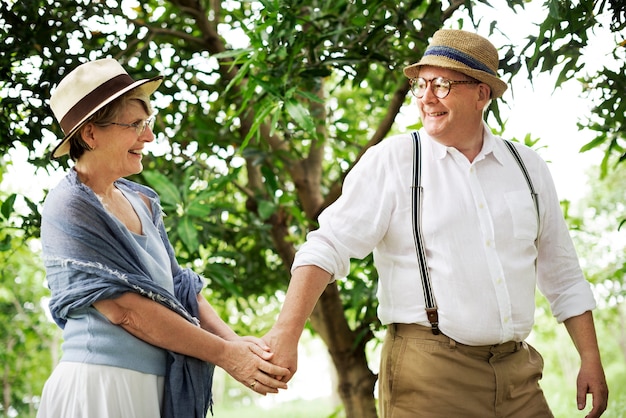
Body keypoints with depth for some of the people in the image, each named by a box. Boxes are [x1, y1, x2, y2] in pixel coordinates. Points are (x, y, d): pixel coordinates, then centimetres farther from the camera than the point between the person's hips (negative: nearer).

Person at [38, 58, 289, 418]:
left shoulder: (141, 201, 11)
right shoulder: (69, 208, -11)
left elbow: (180, 286, 9)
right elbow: (125, 308, -17)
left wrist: (234, 340, -8)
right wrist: (225, 354, -14)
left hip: (154, 387, 7)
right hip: (99, 385, -7)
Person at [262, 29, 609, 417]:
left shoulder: (528, 168, 10)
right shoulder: (390, 161, -2)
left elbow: (564, 278, 15)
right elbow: (328, 247, -10)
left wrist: (591, 359, 9)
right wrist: (287, 331, -22)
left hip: (518, 376, 4)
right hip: (428, 376, -4)